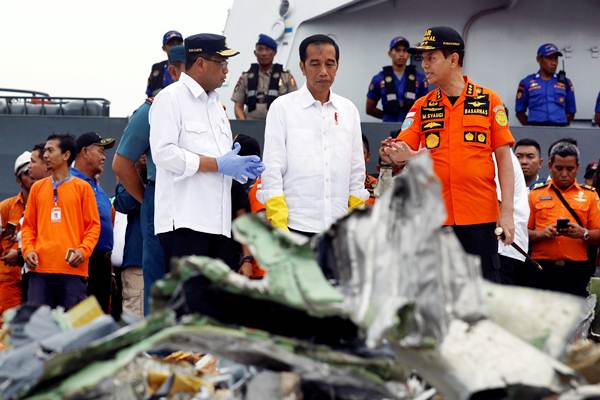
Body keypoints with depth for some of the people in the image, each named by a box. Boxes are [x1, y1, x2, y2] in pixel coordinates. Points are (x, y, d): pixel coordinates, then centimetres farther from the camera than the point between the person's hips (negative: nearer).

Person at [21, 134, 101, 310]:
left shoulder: (82, 188, 7)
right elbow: (28, 225, 15)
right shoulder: (37, 188, 16)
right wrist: (28, 249, -2)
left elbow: (93, 225, 5)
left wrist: (83, 250, -11)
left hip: (73, 268, -2)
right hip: (40, 268, 2)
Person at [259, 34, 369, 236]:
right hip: (296, 226, -4)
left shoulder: (349, 111, 12)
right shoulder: (282, 107, 1)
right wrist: (279, 228, -11)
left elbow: (357, 174, 14)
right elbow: (272, 172, -3)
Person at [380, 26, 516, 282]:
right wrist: (392, 154, -24)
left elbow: (504, 158, 3)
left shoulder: (488, 101, 4)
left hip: (481, 215, -2)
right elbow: (402, 149, 2)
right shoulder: (422, 107, 11)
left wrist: (507, 212, -4)